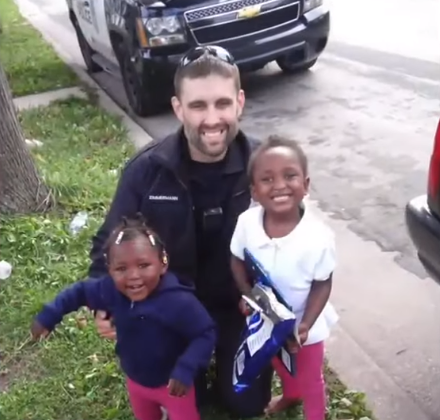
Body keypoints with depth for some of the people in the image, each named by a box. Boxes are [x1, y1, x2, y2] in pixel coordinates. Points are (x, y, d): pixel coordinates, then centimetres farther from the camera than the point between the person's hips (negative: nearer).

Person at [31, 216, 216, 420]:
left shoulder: (179, 302, -39)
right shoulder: (110, 289, -23)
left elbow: (206, 333, -30)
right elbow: (80, 291, -5)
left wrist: (186, 370, -40)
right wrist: (48, 316, -5)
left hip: (172, 382, -5)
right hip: (135, 380, 5)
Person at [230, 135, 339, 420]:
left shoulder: (319, 237, -33)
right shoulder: (247, 223, -25)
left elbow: (323, 284, -18)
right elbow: (237, 261, -7)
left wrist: (305, 325, -24)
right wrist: (248, 294, -20)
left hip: (303, 325, -4)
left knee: (310, 380, 23)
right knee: (281, 367, 34)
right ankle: (290, 395, 66)